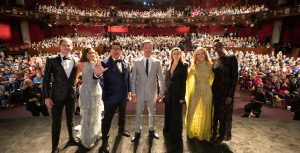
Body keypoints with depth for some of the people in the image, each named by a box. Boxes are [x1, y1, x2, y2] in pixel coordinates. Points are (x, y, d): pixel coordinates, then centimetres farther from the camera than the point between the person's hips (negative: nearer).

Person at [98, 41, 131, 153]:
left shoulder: (126, 63, 2)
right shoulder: (105, 63, -16)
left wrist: (129, 91, 10)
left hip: (123, 96, 6)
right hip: (111, 96, -6)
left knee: (122, 115, 25)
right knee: (107, 118, 7)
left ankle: (121, 130, 51)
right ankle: (105, 141, 25)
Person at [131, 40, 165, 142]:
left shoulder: (157, 62, -1)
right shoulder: (137, 62, -2)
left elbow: (161, 78, 1)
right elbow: (133, 78, -2)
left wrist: (162, 92, -1)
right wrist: (133, 92, -6)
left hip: (152, 92, 1)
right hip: (140, 92, 0)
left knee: (152, 113, 17)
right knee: (138, 113, 11)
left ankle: (151, 130, 36)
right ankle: (137, 132, 27)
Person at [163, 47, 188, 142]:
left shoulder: (183, 66, -7)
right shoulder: (169, 65, 8)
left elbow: (183, 82, -10)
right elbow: (167, 79, 11)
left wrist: (182, 96, -13)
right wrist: (165, 91, 5)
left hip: (177, 93, -5)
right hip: (169, 92, 5)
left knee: (176, 113, 6)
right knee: (168, 111, 16)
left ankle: (176, 133, 24)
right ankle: (168, 129, 36)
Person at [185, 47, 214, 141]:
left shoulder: (210, 66, 1)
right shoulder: (193, 66, 2)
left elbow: (212, 79, 6)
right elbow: (189, 79, 4)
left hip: (206, 92, 0)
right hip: (195, 91, 0)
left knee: (205, 113, 9)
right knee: (193, 112, 5)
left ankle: (204, 133, 28)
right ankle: (192, 132, 27)